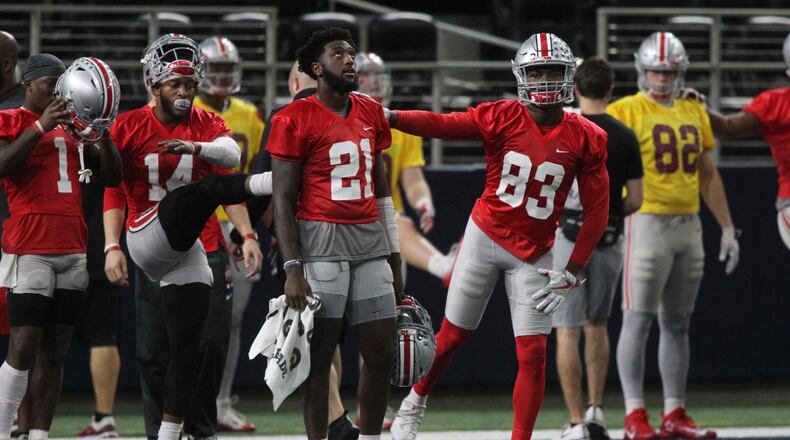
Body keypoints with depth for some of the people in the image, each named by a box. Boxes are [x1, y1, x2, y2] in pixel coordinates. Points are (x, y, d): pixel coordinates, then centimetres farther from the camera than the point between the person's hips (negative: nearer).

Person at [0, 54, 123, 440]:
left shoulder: (72, 125, 17)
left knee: (54, 351, 5)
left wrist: (101, 133, 2)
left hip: (73, 249, 6)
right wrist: (42, 126, -21)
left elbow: (113, 176, 18)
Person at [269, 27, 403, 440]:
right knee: (319, 354, -2)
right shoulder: (296, 119, -5)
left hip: (371, 241, 6)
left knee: (381, 352, 5)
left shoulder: (371, 114, 13)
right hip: (322, 243, -6)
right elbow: (283, 200, -7)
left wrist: (394, 258, 18)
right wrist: (292, 268, -13)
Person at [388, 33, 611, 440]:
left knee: (533, 354, -5)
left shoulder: (585, 139, -8)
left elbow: (596, 211, -2)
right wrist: (389, 117, -38)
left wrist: (572, 271, -5)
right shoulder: (502, 117, -11)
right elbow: (441, 125, -22)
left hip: (533, 254, 1)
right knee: (452, 335, 9)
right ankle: (414, 403, 33)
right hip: (485, 237, -1)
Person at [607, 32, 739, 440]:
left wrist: (727, 228, 16)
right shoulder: (625, 112, -6)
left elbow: (708, 175, 19)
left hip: (688, 224, 7)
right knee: (638, 320, -6)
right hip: (647, 222, -6)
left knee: (677, 324, 10)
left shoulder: (694, 113, 13)